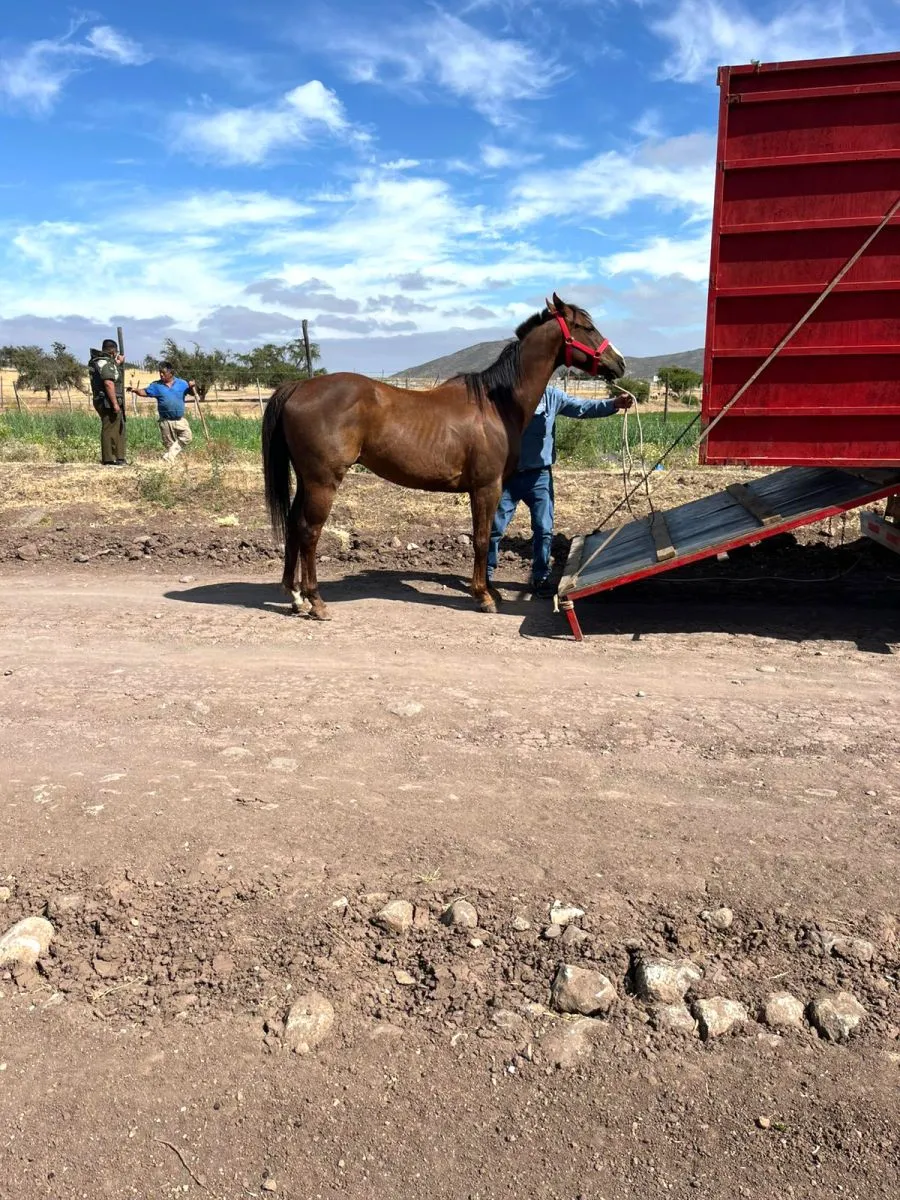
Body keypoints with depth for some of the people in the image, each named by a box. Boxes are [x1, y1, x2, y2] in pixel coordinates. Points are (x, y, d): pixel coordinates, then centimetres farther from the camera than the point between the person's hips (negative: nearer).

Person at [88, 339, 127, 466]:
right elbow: (109, 384, -24)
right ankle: (109, 460, -3)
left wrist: (117, 363, 34)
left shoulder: (98, 361, 16)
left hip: (105, 402, 10)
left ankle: (118, 457, 23)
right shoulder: (106, 363, -15)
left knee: (119, 429, 17)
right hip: (109, 403, -10)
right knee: (110, 430, -6)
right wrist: (115, 403, -25)